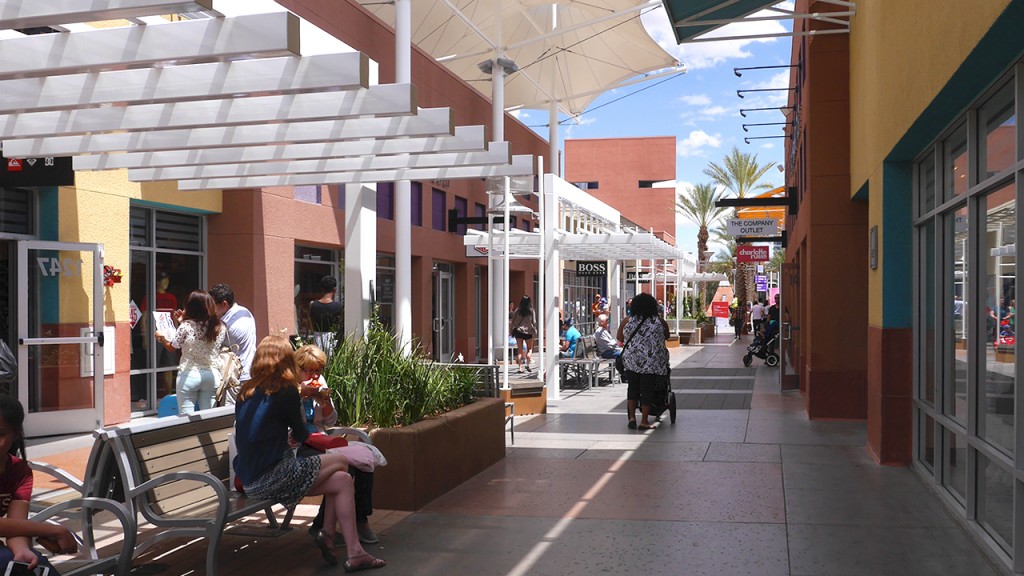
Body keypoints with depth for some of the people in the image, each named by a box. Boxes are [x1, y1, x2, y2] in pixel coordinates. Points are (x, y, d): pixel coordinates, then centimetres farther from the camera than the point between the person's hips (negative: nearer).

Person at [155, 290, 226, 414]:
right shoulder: (220, 328, -3)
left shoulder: (186, 326, -13)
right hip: (212, 375, 3)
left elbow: (171, 346, 3)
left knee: (186, 417, 5)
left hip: (189, 375, -3)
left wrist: (160, 337, 23)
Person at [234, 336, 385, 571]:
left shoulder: (246, 392, 9)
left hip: (250, 481, 8)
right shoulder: (285, 391, -11)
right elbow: (301, 434, 3)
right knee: (341, 461, 9)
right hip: (271, 479, -8)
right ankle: (327, 534, 18)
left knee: (342, 480, 10)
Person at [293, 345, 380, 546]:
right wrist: (300, 393, -17)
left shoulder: (320, 382, 15)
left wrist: (326, 401, -1)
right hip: (298, 448, -7)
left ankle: (361, 520, -6)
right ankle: (321, 527, -13)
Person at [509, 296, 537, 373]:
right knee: (529, 349, 16)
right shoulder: (531, 311, -6)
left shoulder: (517, 310, -2)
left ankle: (520, 368, 2)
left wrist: (511, 330, 10)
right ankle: (528, 364, 1)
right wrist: (535, 332, 3)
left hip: (518, 331, 1)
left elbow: (513, 321, 1)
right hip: (528, 332, -1)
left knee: (520, 350, 6)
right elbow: (534, 322, -6)